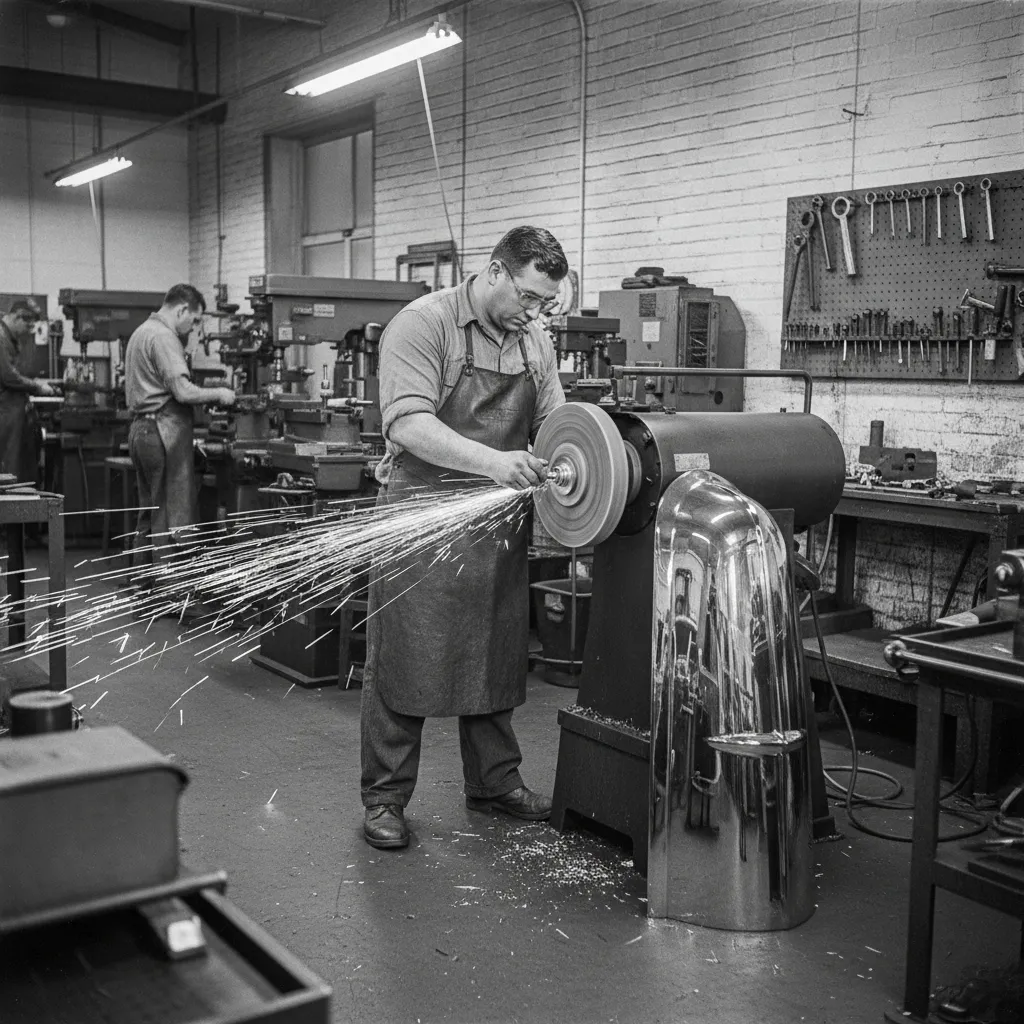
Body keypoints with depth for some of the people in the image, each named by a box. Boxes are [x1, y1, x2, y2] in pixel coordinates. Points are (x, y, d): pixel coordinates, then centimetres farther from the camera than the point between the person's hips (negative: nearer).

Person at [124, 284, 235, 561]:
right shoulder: (163, 337, -13)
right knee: (175, 518, -6)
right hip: (165, 432, -10)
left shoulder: (142, 331, 20)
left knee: (149, 515, 14)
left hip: (140, 429, 10)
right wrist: (219, 394, -6)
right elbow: (183, 391, -20)